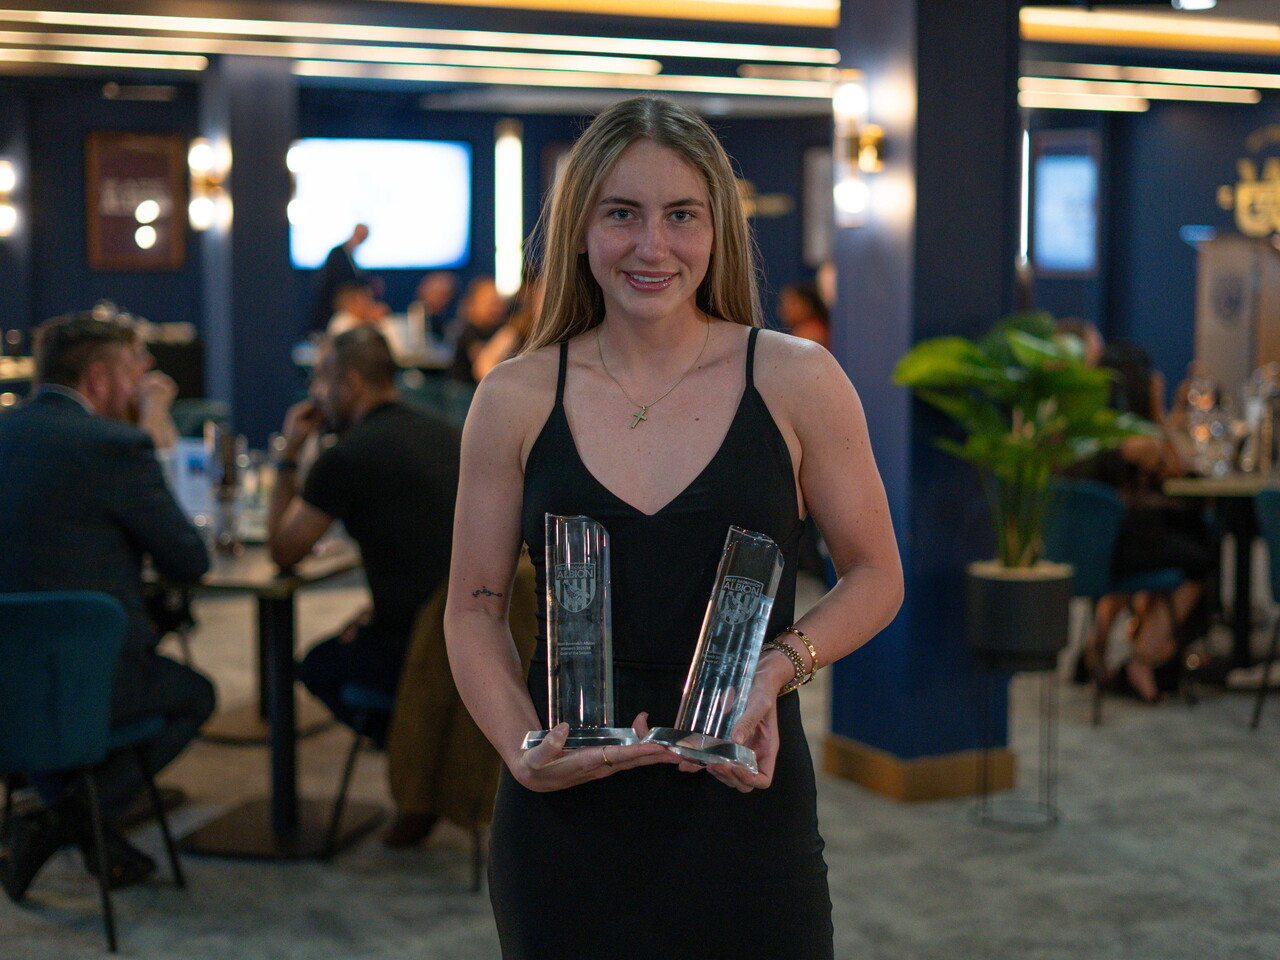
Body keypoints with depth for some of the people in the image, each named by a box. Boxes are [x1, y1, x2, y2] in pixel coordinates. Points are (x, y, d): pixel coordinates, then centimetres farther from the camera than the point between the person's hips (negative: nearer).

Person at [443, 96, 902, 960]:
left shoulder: (796, 382, -3)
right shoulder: (515, 399, 0)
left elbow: (875, 578, 5)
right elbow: (475, 610, 6)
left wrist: (781, 663, -12)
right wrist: (524, 750, -10)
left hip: (744, 807, -1)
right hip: (565, 820, 1)